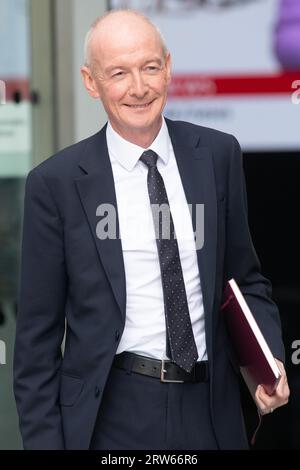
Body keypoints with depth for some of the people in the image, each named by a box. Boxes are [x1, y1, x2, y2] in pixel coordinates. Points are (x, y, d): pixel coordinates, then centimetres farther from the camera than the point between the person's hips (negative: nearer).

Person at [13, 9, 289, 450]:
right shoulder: (56, 182, -6)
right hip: (112, 416, -3)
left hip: (212, 412, 3)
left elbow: (246, 280, 11)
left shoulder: (219, 154, 2)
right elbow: (37, 333, -2)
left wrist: (269, 360, -7)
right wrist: (43, 441, -6)